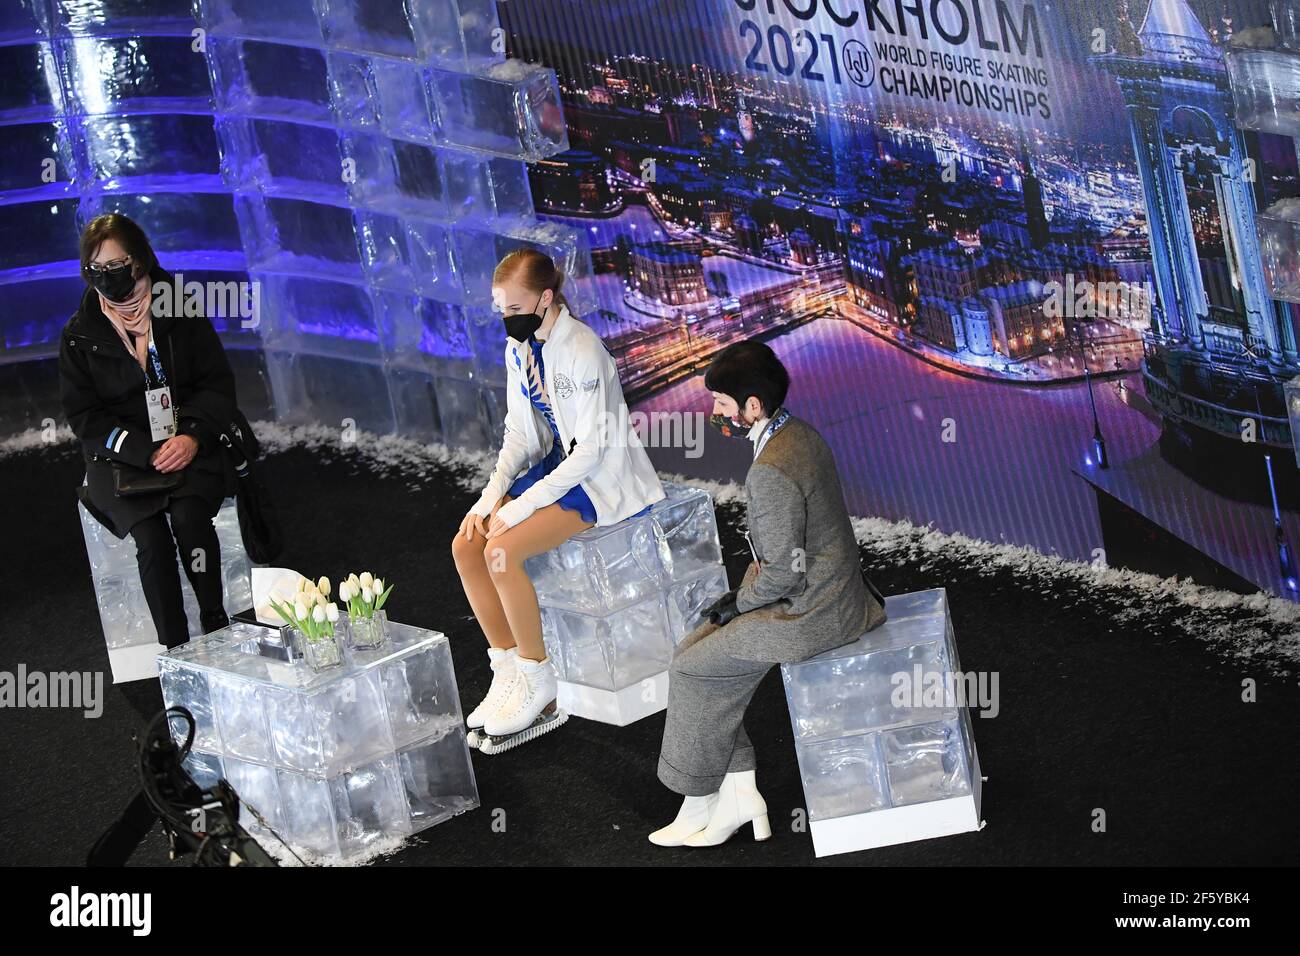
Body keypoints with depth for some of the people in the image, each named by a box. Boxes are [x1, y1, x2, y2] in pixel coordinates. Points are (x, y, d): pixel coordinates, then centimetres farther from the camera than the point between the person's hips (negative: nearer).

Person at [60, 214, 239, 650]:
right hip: (121, 457, 0)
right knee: (150, 535, -27)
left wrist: (192, 437, -13)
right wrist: (148, 451, -12)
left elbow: (219, 384, 6)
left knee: (189, 515, -30)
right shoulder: (80, 334, 3)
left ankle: (216, 625, -15)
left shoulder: (181, 313, 4)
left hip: (190, 447, 0)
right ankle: (175, 651, -22)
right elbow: (83, 415, 2)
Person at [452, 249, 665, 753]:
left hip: (601, 476, -8)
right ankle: (508, 671, 1)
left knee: (502, 550, -25)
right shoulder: (519, 347, 3)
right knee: (466, 545, -8)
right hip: (557, 464, 8)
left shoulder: (581, 350, -23)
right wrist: (492, 495, -6)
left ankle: (538, 681, -9)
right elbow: (520, 433, 9)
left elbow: (590, 450, -23)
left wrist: (522, 506, -24)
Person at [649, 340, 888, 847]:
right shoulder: (799, 433, 4)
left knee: (691, 667, 4)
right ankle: (738, 792, 16)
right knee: (703, 647, 15)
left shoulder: (770, 472, -26)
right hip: (836, 591, 10)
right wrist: (743, 593, 11)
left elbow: (781, 573, -22)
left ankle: (700, 803, 19)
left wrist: (739, 602, -5)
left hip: (810, 614, -9)